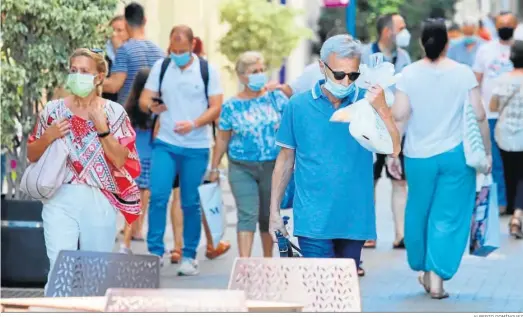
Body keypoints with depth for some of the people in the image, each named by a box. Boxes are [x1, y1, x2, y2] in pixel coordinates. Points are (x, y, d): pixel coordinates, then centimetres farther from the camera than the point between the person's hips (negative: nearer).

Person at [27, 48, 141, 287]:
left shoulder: (114, 113, 1)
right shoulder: (54, 110, 5)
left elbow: (121, 160, -5)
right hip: (60, 200, 0)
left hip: (99, 202, 0)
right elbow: (31, 155, 11)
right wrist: (48, 136, -7)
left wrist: (102, 128, -14)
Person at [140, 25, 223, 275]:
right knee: (158, 196, -11)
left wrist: (194, 124, -21)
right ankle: (155, 252, -4)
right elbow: (144, 99, 7)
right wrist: (151, 106, -17)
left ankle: (189, 256, 14)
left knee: (190, 203, 4)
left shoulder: (207, 71, -1)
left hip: (196, 147, -1)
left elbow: (216, 107, -4)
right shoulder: (161, 67, 6)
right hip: (165, 144, 1)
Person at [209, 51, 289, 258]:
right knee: (247, 215, -12)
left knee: (268, 216, 11)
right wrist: (214, 168, 8)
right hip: (242, 168, -2)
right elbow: (222, 139, 6)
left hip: (273, 166, 2)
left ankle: (268, 260, 26)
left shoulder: (276, 97, 2)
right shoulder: (232, 106, 0)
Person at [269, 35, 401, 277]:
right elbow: (286, 159, 9)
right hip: (313, 220, -2)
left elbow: (393, 149, -9)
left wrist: (382, 109, -23)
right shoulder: (299, 105, 2)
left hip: (354, 219, 2)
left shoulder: (367, 103, 1)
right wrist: (274, 211, 7)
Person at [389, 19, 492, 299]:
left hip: (418, 156, 1)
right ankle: (437, 278, -4)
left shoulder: (409, 74, -4)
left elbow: (399, 116, -7)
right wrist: (486, 150, 7)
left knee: (418, 213, 18)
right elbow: (479, 116, -5)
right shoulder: (464, 73, -5)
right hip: (456, 155, -1)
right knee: (449, 218, 3)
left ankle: (423, 270, 32)